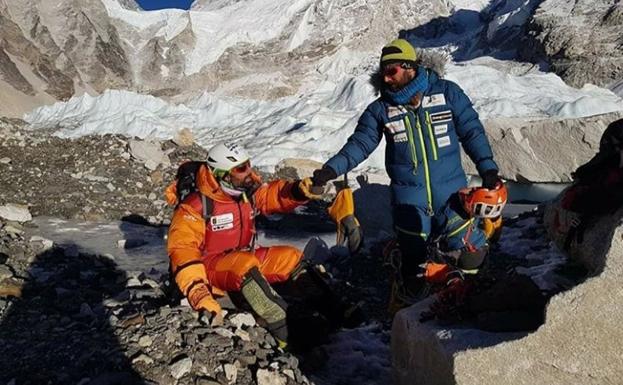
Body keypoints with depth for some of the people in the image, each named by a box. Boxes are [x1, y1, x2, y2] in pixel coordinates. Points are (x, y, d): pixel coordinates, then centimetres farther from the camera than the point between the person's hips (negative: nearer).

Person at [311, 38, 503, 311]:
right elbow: (360, 143, -2)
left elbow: (471, 131, 4)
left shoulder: (447, 93, -1)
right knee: (413, 263, 4)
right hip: (409, 198, 0)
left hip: (450, 190, 1)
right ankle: (406, 306, 33)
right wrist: (331, 169, -16)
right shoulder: (381, 108, 1)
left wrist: (488, 168, -3)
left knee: (472, 253, -1)